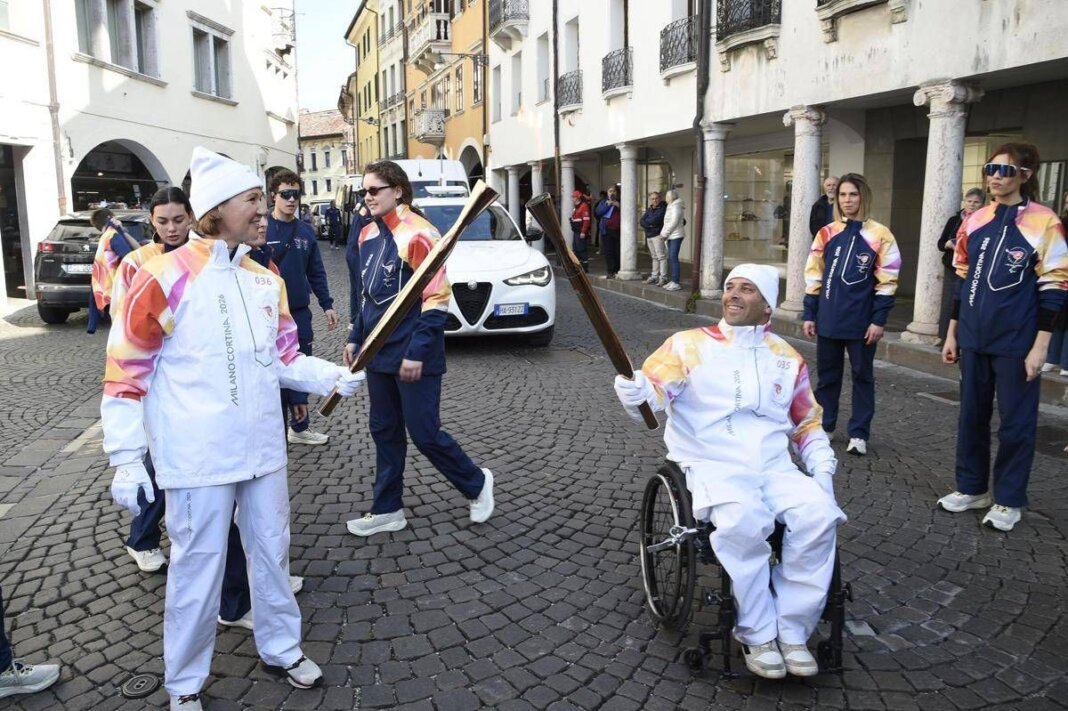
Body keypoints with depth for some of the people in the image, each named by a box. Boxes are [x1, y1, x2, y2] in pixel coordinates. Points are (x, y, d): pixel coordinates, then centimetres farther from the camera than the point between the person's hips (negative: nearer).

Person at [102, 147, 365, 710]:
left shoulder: (266, 280, 5)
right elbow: (125, 374, -9)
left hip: (262, 449, 6)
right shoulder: (165, 279, -13)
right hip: (198, 458, -5)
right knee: (199, 566, 6)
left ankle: (281, 649, 38)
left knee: (272, 551, 17)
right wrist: (126, 459, -11)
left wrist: (332, 377, -4)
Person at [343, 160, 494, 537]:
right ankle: (388, 510, 27)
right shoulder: (369, 234, 10)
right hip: (379, 354, 8)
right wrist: (356, 338, 15)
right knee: (384, 432, 14)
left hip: (413, 357, -8)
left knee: (424, 434, -1)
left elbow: (436, 299, -17)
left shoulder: (418, 234, -15)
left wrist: (417, 353, -20)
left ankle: (477, 483, 23)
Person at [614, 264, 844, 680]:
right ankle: (757, 634, -14)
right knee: (745, 521, -34)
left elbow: (808, 425, 24)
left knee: (819, 516, -24)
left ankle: (792, 631, -9)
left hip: (775, 467, 4)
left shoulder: (787, 357, 16)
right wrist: (635, 394, -34)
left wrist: (823, 469, 7)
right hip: (713, 465, -4)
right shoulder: (689, 344, 4)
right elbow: (653, 393, -10)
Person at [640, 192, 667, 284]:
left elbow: (656, 220, -17)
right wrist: (651, 225, -13)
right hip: (649, 236, 7)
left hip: (658, 235, -7)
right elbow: (642, 222, 5)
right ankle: (654, 276, 17)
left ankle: (663, 277, -8)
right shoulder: (649, 209, 15)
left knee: (661, 256, -8)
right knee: (655, 257, 13)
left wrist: (646, 221, 0)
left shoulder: (663, 208, -7)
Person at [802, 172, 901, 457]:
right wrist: (809, 314, 5)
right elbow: (814, 277, 9)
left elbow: (886, 281, -5)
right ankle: (822, 426, 24)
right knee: (827, 374, 12)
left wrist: (878, 319, -10)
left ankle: (859, 434, 15)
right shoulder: (827, 233, 6)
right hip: (828, 320, 3)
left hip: (861, 321, -3)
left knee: (862, 376, 7)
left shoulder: (880, 235, -4)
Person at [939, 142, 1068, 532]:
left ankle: (1008, 500, 18)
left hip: (1016, 342, -5)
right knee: (971, 415, 13)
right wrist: (952, 333, 13)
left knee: (1015, 422, 5)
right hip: (974, 338, 5)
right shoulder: (975, 220, 8)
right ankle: (972, 488, 27)